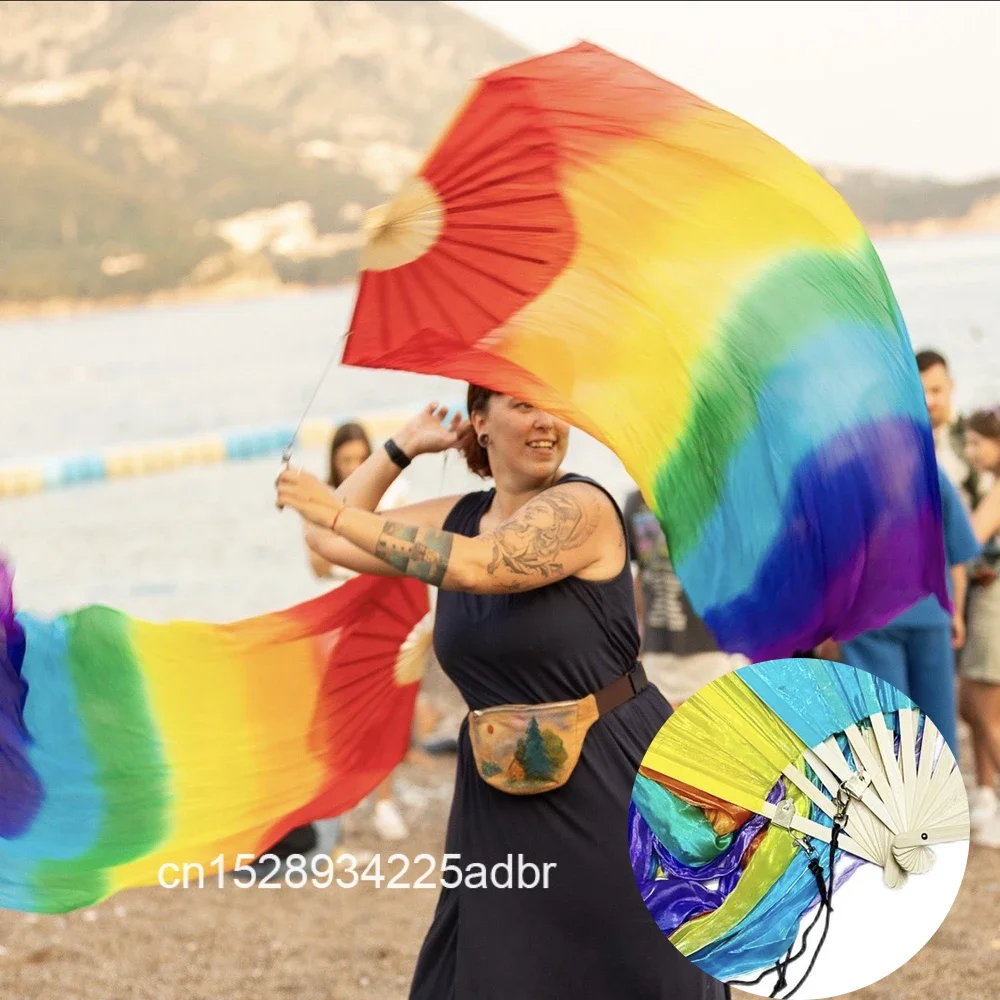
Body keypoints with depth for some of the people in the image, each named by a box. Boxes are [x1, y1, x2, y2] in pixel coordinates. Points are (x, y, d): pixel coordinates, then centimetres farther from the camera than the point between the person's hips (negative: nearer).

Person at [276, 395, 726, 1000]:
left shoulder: (583, 507, -14)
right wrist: (402, 448, 9)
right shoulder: (459, 517, 8)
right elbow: (330, 542, 13)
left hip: (611, 782, -6)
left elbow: (475, 567, -28)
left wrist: (340, 514, -26)